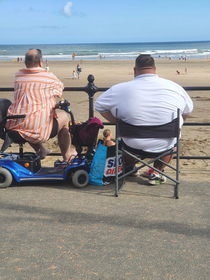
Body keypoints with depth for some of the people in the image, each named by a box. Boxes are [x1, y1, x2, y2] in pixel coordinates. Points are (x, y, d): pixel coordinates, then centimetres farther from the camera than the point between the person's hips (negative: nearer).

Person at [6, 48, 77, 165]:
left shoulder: (18, 75, 7)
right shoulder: (49, 76, -3)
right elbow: (60, 87, 15)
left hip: (13, 128, 5)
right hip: (38, 129, -5)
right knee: (64, 116, 21)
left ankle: (41, 151, 47)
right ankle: (66, 155, 36)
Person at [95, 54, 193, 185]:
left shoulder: (120, 89, -10)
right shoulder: (174, 87, -3)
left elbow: (99, 104, 3)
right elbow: (188, 110, 12)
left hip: (133, 146, 0)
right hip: (165, 147, 1)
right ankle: (156, 173, 28)